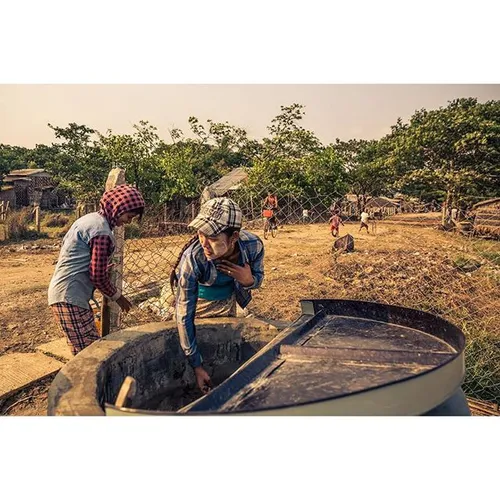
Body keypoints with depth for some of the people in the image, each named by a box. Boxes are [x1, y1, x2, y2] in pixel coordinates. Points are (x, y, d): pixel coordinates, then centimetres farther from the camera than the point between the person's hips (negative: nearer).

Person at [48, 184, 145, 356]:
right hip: (70, 297, -10)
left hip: (63, 292, 10)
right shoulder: (102, 231, -17)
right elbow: (98, 276, -15)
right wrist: (117, 296, -1)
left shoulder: (90, 218, 14)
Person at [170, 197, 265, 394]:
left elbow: (258, 278, -8)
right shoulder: (192, 258, -40)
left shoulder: (253, 245, -32)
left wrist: (248, 279, -34)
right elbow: (184, 316, -32)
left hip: (227, 302, 3)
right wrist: (197, 366, -28)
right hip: (197, 301, -3)